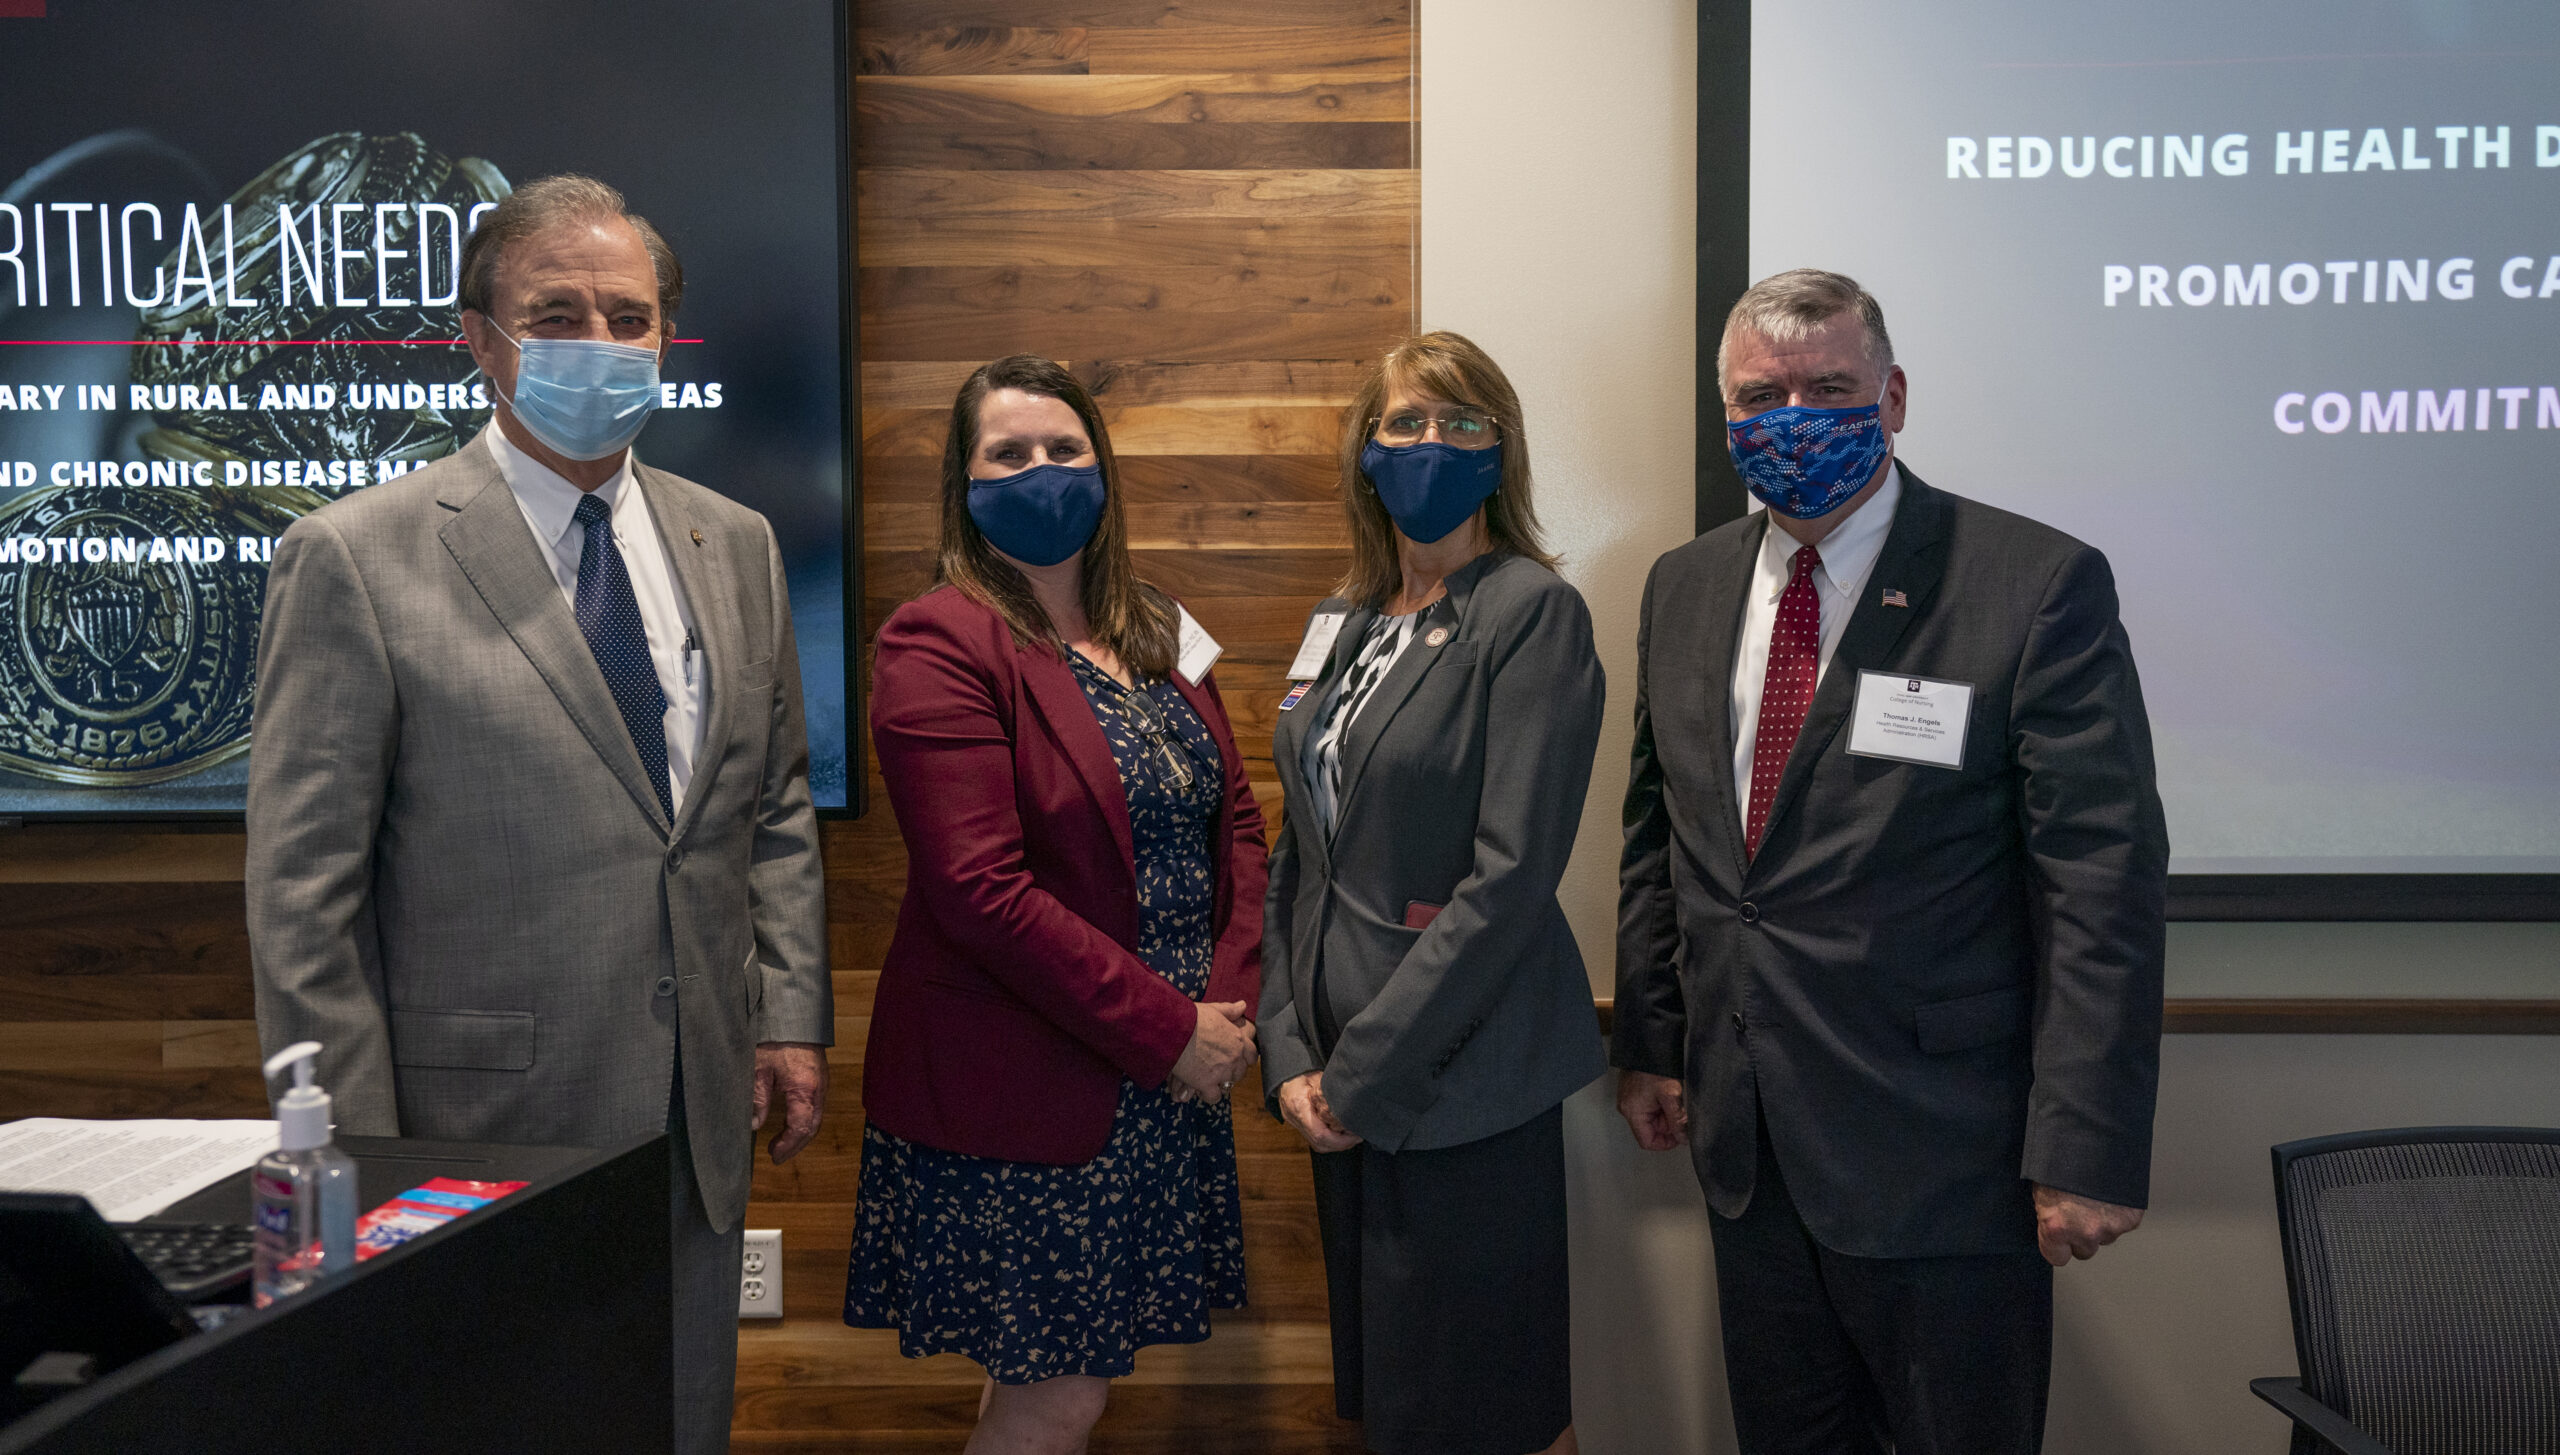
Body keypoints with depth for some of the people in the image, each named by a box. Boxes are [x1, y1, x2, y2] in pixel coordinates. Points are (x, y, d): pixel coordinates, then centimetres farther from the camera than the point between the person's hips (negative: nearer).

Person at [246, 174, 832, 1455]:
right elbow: (302, 892, -10)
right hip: (479, 1137, -4)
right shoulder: (355, 559, -9)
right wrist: (356, 1160, -11)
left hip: (699, 1125, 5)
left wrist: (791, 1015, 5)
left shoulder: (735, 546, 7)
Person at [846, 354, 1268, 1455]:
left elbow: (1235, 820, 12)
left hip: (1170, 1076, 7)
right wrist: (1168, 1032, -17)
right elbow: (982, 890, -20)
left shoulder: (1157, 633, 12)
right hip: (1021, 1087, -7)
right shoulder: (939, 643, -12)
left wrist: (1231, 999, -4)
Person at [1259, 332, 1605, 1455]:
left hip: (1461, 1088, -7)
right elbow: (1301, 857, 12)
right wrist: (1291, 1056, 1)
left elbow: (1510, 875, -17)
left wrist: (1366, 1075, -16)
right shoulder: (1345, 623, 11)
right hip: (1340, 1081, 7)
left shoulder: (1532, 612, -10)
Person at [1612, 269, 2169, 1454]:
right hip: (1743, 1136, 6)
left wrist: (2087, 1150, -17)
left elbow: (2104, 881, -15)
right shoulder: (1685, 587, 7)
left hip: (1940, 1151, -5)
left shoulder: (2040, 586, -12)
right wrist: (1650, 1046, 12)